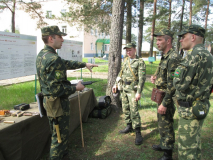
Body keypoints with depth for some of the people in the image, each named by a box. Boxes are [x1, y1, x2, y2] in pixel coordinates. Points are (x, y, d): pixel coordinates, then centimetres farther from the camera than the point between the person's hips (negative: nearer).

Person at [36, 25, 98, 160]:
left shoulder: (42, 54, 5)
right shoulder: (54, 59, -26)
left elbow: (66, 63, 16)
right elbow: (56, 88, -28)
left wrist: (84, 64, 18)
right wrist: (76, 88, -15)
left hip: (49, 100, 10)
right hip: (58, 102, -10)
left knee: (57, 133, 25)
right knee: (61, 135, 6)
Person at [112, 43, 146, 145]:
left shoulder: (140, 62, -8)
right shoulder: (125, 60, 13)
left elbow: (142, 78, -14)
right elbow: (121, 73, 22)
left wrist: (139, 92, -21)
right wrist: (116, 84, 17)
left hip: (132, 89, -7)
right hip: (123, 88, 7)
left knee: (134, 110, -12)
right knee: (125, 109, 12)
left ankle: (138, 133, -6)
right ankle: (129, 126, 27)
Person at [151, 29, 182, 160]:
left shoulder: (174, 58, -21)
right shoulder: (165, 56, 11)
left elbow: (173, 84, -26)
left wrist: (164, 103, -25)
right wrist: (156, 77, 6)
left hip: (168, 97, -10)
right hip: (162, 95, 10)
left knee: (166, 125, 1)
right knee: (162, 122, 23)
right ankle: (163, 144, 42)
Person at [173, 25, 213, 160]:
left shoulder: (195, 54, -20)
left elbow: (180, 84, -24)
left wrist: (177, 72, -5)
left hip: (190, 110, -10)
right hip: (201, 107, 10)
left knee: (186, 147, 2)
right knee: (195, 143, 22)